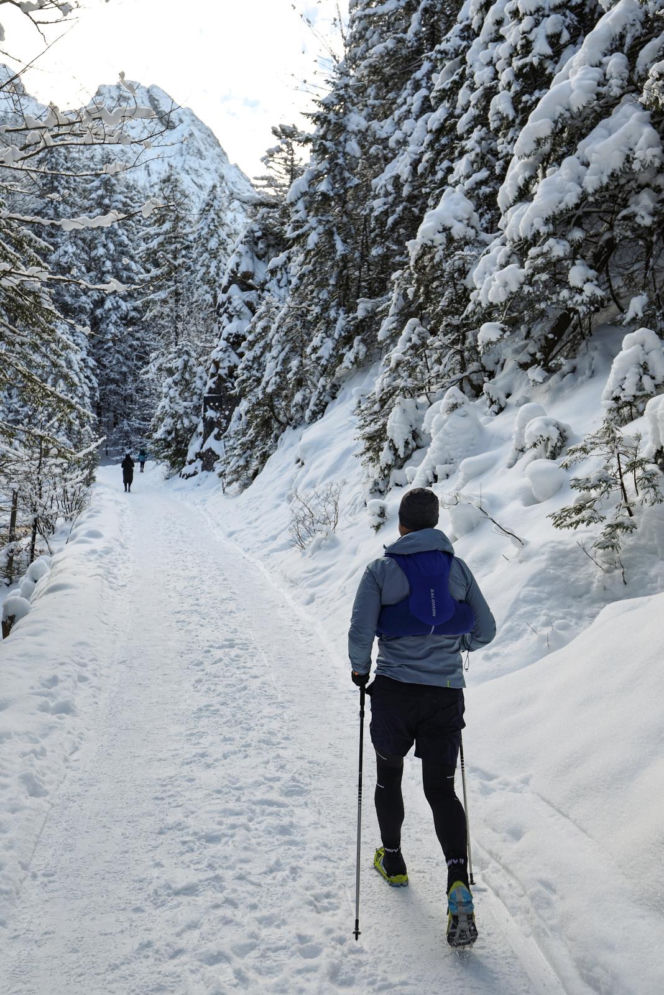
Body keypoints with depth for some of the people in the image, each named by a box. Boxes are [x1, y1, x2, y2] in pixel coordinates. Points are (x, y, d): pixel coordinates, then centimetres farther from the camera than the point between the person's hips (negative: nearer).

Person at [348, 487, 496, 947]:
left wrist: (360, 669, 8)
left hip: (394, 690, -1)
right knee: (442, 788, 10)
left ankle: (393, 861, 37)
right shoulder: (458, 568, 1)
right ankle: (459, 881, -9)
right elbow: (485, 630, 6)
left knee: (388, 775, 22)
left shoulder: (381, 571, -7)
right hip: (446, 693, 2)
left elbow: (361, 633, -12)